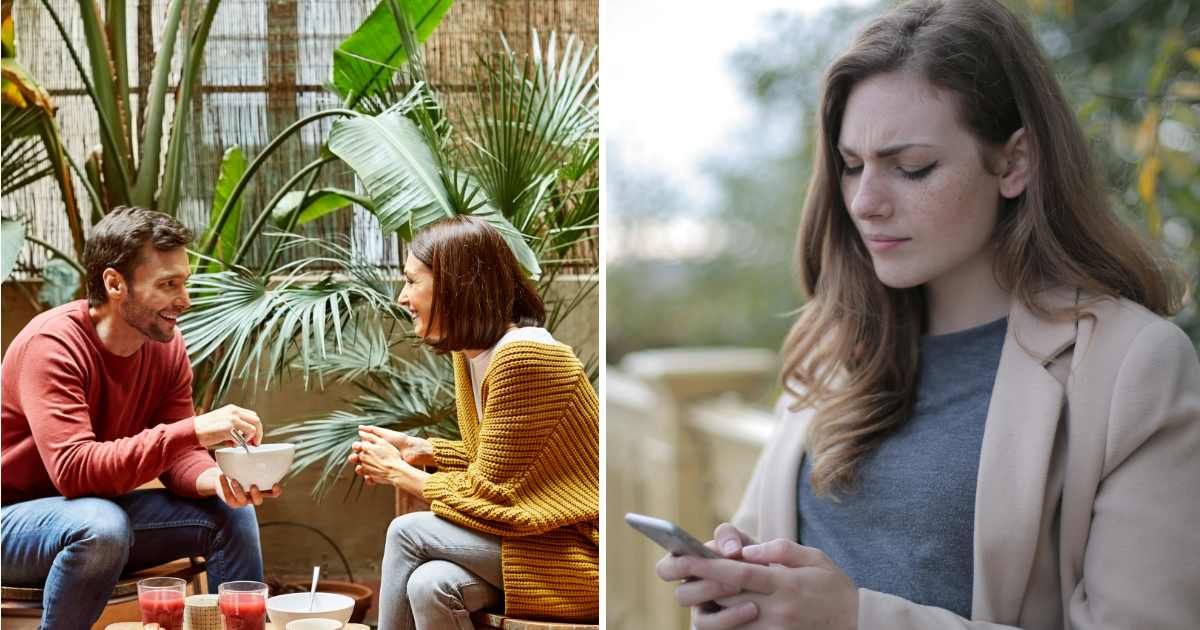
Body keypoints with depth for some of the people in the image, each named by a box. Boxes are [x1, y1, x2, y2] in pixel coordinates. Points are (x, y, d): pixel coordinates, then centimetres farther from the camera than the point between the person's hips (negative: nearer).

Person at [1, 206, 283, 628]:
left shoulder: (167, 345, -4)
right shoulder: (52, 346, -25)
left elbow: (178, 455, -4)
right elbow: (73, 470, -36)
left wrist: (217, 480, -28)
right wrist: (193, 430, -43)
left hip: (103, 508, 7)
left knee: (231, 514, -9)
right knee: (103, 525, -36)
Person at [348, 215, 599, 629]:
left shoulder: (521, 356, -21)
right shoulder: (473, 353, 8)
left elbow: (491, 492, -18)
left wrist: (399, 473, -5)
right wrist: (421, 450, 7)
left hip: (578, 551, -8)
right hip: (538, 534, 8)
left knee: (408, 533, -16)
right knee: (430, 585, -18)